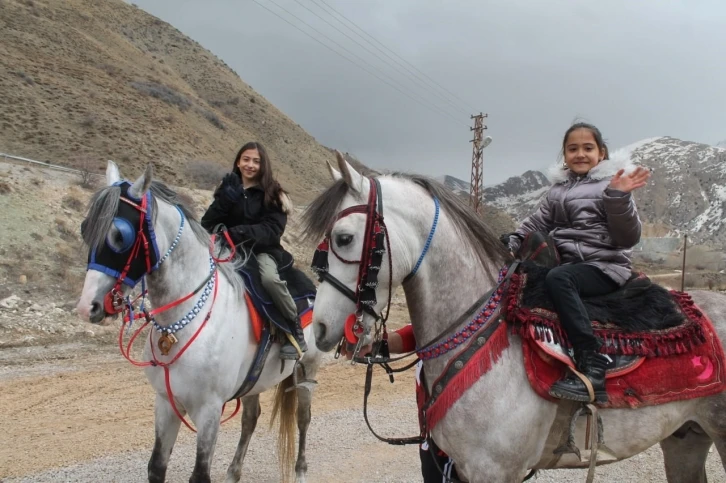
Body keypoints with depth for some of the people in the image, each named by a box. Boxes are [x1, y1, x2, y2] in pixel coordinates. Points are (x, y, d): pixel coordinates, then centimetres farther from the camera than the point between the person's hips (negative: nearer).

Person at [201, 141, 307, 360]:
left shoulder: (272, 194, 1)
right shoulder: (228, 188, 10)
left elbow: (272, 230, -11)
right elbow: (208, 223, 2)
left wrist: (242, 232, -27)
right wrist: (225, 201, -16)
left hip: (262, 250, -3)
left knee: (270, 278, -35)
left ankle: (295, 329, -17)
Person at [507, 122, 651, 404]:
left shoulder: (611, 184, 1)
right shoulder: (558, 189, 18)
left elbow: (628, 239, -8)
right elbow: (536, 224, 15)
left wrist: (618, 197, -23)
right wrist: (509, 247, -3)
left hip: (606, 267, -6)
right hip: (567, 263, 6)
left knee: (558, 278, -35)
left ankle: (593, 366, -41)